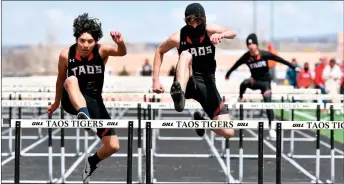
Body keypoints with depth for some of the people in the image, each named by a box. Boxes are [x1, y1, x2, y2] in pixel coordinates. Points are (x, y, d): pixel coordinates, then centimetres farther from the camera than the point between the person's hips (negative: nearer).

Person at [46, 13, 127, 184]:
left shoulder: (101, 51, -13)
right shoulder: (66, 54, -11)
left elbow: (122, 52, -33)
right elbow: (60, 79, 5)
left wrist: (120, 43, -56)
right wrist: (56, 103, 18)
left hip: (94, 102, 2)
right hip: (72, 101, -2)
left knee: (113, 146, -4)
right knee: (71, 80, -36)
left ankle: (91, 162, 30)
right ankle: (84, 117, -59)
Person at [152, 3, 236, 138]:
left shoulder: (209, 30, -6)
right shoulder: (178, 37, -7)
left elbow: (232, 33, -23)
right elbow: (160, 51, 10)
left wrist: (220, 35, -47)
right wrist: (156, 79, 2)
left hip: (207, 83, 2)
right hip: (188, 82, -1)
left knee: (228, 132, -10)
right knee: (186, 55, -34)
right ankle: (179, 92, -57)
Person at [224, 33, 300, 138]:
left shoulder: (264, 54, -15)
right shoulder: (246, 57, -11)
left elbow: (280, 59, -7)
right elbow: (236, 65, 5)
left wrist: (294, 67, -4)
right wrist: (227, 74, 15)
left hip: (265, 82, -1)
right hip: (255, 81, 1)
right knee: (244, 83, -33)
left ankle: (271, 128, -7)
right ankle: (241, 98, -4)